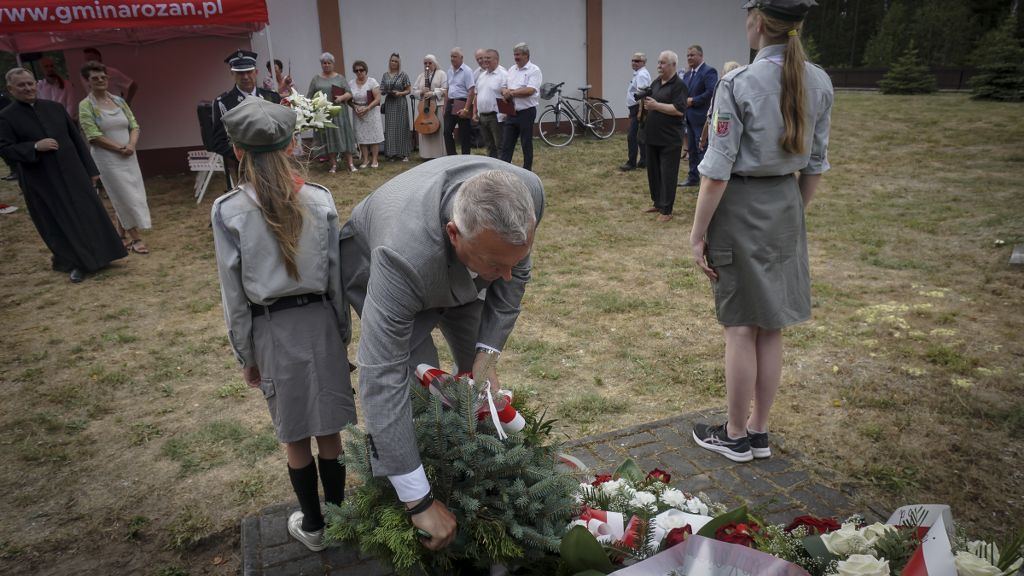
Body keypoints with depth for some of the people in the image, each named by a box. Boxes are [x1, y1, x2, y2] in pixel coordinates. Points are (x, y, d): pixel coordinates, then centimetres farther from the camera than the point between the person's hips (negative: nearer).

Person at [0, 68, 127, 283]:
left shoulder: (55, 108, 6)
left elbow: (77, 139, 8)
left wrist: (90, 169, 7)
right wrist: (35, 147, -21)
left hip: (72, 173, 3)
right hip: (41, 182, -3)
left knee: (88, 216, 8)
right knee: (59, 224, 4)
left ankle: (97, 256, 23)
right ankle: (74, 263, 13)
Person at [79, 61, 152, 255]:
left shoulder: (119, 101, 8)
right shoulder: (86, 105, -6)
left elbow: (134, 126, 7)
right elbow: (93, 136, -12)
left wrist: (131, 145, -11)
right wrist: (119, 148, -15)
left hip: (129, 156, 5)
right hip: (107, 158, -5)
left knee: (126, 197, 9)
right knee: (125, 198, -4)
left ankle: (122, 235, 22)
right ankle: (135, 238, 4)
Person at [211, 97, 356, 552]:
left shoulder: (228, 211, -11)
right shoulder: (320, 200, -7)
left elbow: (234, 294, -6)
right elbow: (337, 276, -2)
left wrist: (245, 354, 6)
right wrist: (343, 331, 10)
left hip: (271, 329, -1)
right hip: (318, 321, 2)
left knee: (295, 437, 14)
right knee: (329, 429, 15)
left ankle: (313, 526, 32)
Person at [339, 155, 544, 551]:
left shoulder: (528, 192, -36)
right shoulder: (402, 256, -48)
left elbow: (514, 273, -14)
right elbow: (381, 381, -45)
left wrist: (486, 355, -22)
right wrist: (419, 501, -40)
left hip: (456, 270, 5)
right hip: (374, 261, -4)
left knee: (478, 370, 11)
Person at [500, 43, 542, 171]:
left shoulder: (534, 70, -8)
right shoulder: (511, 70, 14)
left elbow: (530, 90, -20)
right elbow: (503, 88, 13)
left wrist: (511, 92, -14)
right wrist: (505, 91, -12)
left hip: (526, 113, -6)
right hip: (511, 112, 6)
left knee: (526, 144, 4)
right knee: (506, 144, 4)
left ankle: (527, 171, 13)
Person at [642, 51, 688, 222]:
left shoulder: (678, 85, -10)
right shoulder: (656, 82, 13)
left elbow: (679, 110, -20)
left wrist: (656, 105, -20)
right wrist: (645, 104, -4)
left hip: (669, 139, -8)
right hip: (653, 136, 8)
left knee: (667, 174, -2)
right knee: (653, 171, 14)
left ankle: (666, 210, 2)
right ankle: (657, 202, 27)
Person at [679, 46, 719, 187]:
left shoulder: (709, 72, -10)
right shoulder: (687, 74, 16)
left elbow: (711, 92, -21)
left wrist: (693, 101, -17)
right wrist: (684, 100, -4)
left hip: (702, 117, -8)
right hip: (690, 117, 9)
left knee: (702, 149, -7)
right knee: (692, 149, 12)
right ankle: (693, 177, 20)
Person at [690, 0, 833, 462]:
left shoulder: (739, 85, -16)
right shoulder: (819, 83, 3)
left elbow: (717, 172, -17)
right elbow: (815, 164, 9)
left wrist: (697, 234, -10)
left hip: (741, 207, -6)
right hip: (786, 205, 6)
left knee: (741, 328, 4)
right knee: (771, 328, 13)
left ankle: (736, 436, 19)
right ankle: (759, 432, 26)